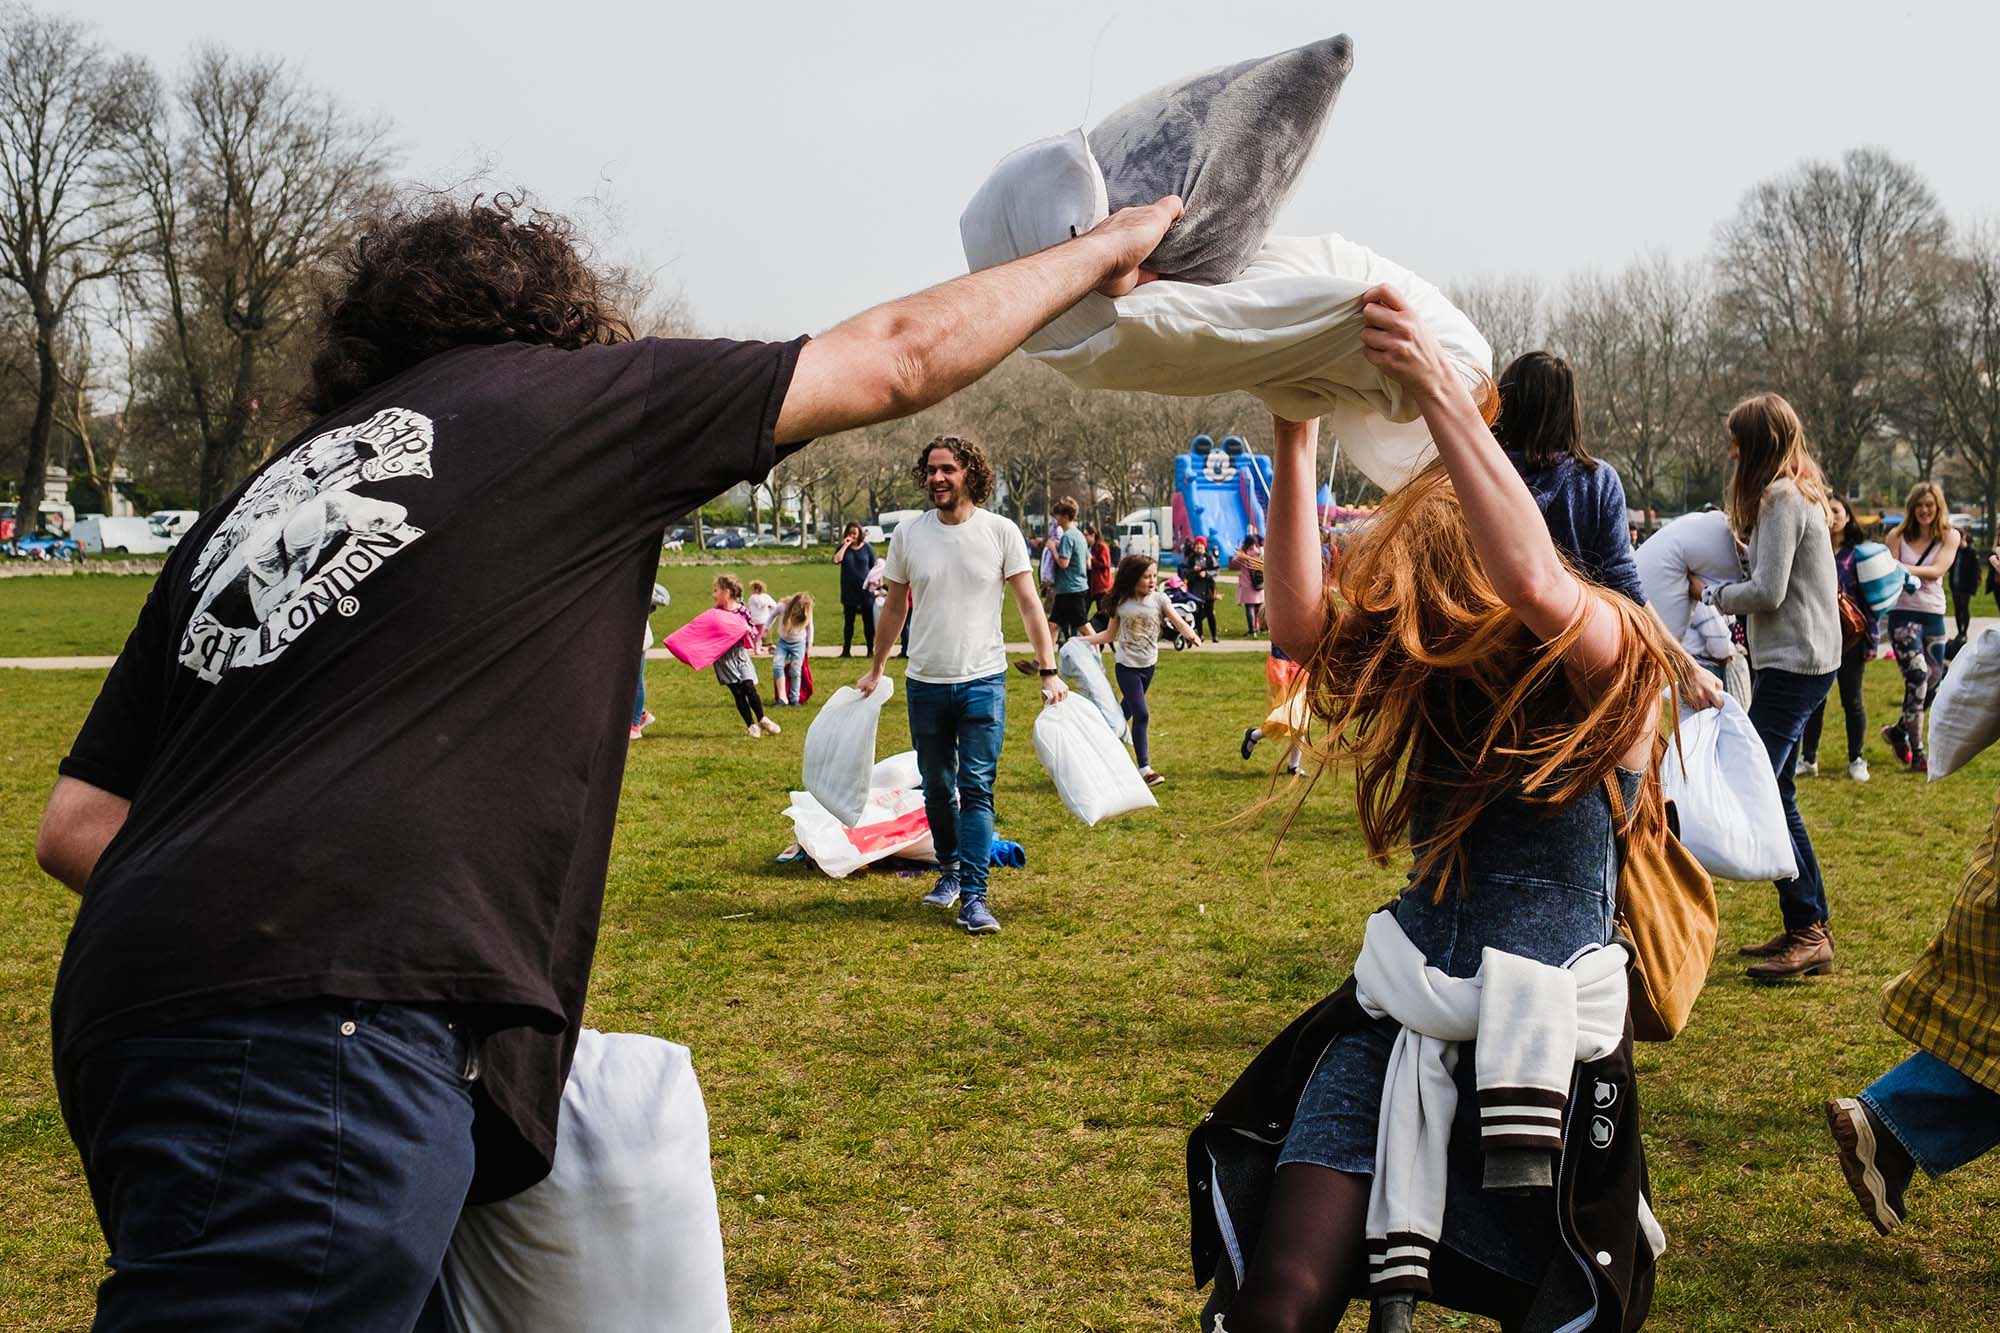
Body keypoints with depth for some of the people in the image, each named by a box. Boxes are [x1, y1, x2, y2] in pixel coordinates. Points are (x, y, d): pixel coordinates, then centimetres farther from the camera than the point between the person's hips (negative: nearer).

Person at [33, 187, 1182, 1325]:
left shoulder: (255, 499, 24)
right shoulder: (554, 392, 9)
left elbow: (77, 828, 19)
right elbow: (898, 360, 18)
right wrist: (1100, 252, 32)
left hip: (136, 1007, 8)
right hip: (328, 1030, -8)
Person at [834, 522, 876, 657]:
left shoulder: (867, 548, 2)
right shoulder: (842, 548, 4)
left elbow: (874, 568, 5)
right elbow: (836, 560, -16)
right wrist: (845, 545, -15)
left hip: (865, 590, -1)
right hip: (849, 591, 1)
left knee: (868, 621, 2)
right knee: (849, 621, 7)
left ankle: (870, 649, 9)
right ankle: (846, 650, 13)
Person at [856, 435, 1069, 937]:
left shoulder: (1001, 532, -5)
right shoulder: (908, 534, 2)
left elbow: (1029, 604, -2)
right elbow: (894, 607, 13)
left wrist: (1049, 671, -8)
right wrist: (874, 670, 17)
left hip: (983, 682, -3)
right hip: (925, 683, 3)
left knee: (977, 789, -8)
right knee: (937, 787, 14)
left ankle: (973, 895, -7)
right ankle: (950, 867, 34)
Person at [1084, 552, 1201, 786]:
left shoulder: (1159, 599, -3)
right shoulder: (1122, 603, -4)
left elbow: (1178, 621, -13)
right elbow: (1110, 634, 6)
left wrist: (1191, 635, -33)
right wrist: (1084, 640, -3)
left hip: (1148, 665, 3)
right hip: (1127, 665, -3)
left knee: (1126, 711, 16)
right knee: (1141, 714, -11)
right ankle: (1144, 769, -9)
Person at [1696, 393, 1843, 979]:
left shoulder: (1782, 499, -15)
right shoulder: (1799, 493, 17)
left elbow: (1767, 592, -19)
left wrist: (1712, 593, -3)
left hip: (1794, 663, -11)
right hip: (1803, 660, 11)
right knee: (1774, 791, 14)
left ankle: (1807, 933, -10)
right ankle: (1810, 926, 18)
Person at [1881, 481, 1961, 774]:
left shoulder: (1950, 536, 4)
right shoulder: (1898, 535, 3)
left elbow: (1937, 570, -12)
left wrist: (1906, 569, -27)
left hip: (1934, 615, 3)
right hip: (1903, 613, -3)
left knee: (1933, 678, 6)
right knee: (1917, 676, -17)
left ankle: (1898, 730, 30)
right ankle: (1917, 753, -13)